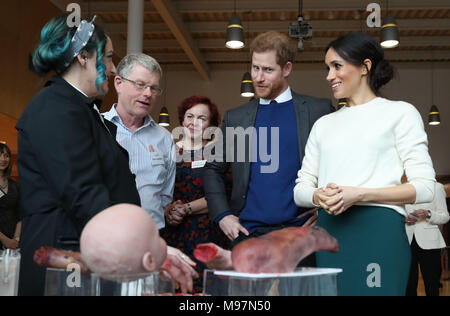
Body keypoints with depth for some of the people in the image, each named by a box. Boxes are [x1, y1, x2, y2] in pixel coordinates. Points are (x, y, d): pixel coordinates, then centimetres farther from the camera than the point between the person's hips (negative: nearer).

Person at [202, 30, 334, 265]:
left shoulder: (318, 110, 4)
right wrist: (222, 215, 6)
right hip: (248, 232, 2)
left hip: (299, 229, -2)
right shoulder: (235, 118, 12)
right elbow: (213, 170, 18)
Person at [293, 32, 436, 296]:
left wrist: (359, 194, -14)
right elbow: (301, 188, 15)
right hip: (329, 231, 4)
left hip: (379, 231, -4)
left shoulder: (400, 113, 5)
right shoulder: (324, 124, 19)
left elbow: (425, 187, -3)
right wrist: (319, 196, -9)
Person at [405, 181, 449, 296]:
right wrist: (405, 219, -3)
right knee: (409, 286, -1)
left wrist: (428, 214, -17)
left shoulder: (436, 187, 6)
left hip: (429, 242, -2)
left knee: (432, 286, -3)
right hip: (406, 241, 2)